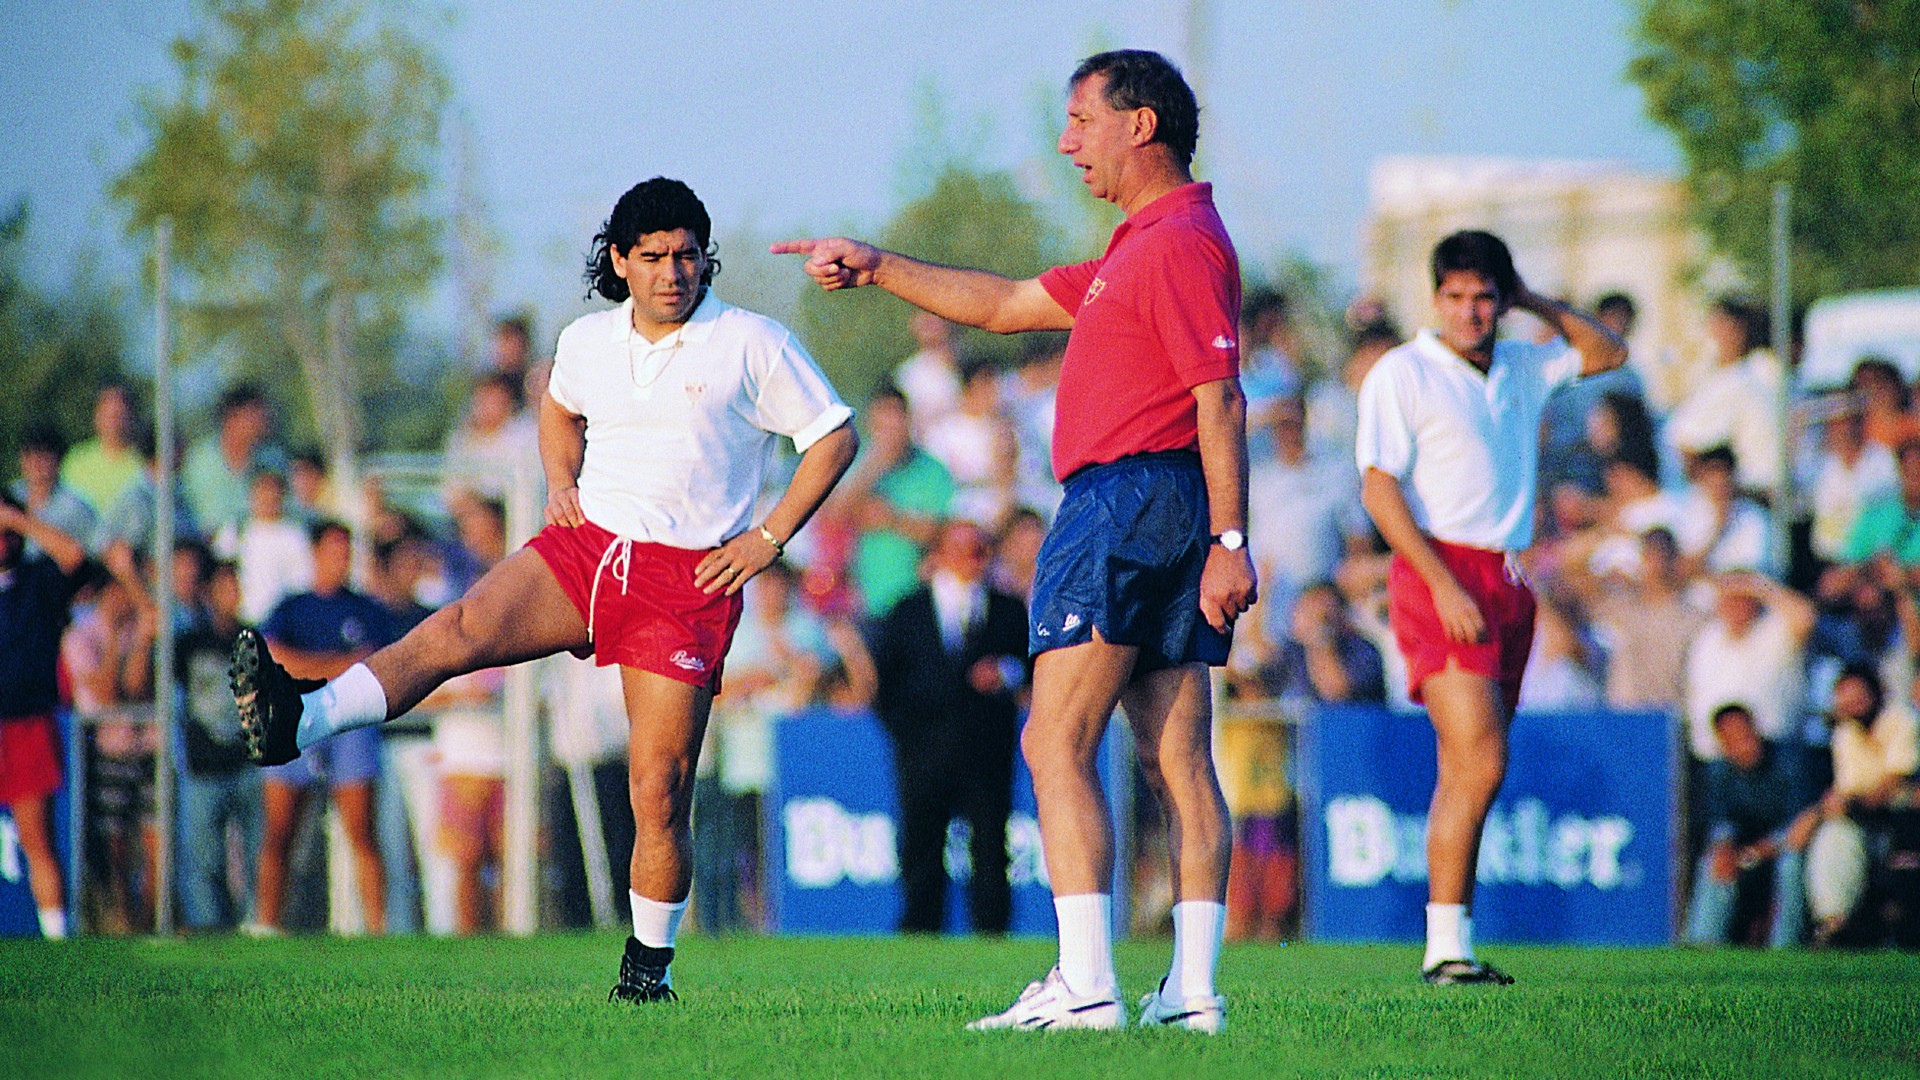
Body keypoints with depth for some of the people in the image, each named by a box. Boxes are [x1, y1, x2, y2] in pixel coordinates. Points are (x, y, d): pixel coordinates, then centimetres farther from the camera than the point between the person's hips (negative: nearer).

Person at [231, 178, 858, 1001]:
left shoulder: (753, 345, -2)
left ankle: (650, 960, 13)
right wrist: (561, 484, 14)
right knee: (459, 629, -24)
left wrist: (769, 538, -3)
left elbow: (835, 436, 3)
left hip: (687, 578, -3)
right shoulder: (588, 340, 10)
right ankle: (295, 721, -42)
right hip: (586, 544, 3)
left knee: (659, 789, -7)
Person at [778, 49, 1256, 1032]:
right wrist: (875, 269, 26)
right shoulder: (1141, 250, 21)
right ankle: (1193, 988, 1)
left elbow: (1219, 398, -18)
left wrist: (1229, 540, -23)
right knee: (1176, 760, 5)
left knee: (1054, 744, -11)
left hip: (1124, 499, -10)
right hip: (1174, 510, 10)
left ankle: (1084, 988, -18)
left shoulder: (1180, 244, -11)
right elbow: (1007, 305, 29)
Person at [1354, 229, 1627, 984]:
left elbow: (1608, 353, 30)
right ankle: (1446, 947, -17)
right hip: (1440, 573, -7)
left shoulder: (1522, 370, 17)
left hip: (1506, 581, 7)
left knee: (1466, 774, 5)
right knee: (1480, 762, -17)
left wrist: (1535, 302, 15)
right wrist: (1442, 584, -17)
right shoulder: (1402, 374, -2)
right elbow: (1380, 488, -9)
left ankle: (1451, 947, 6)